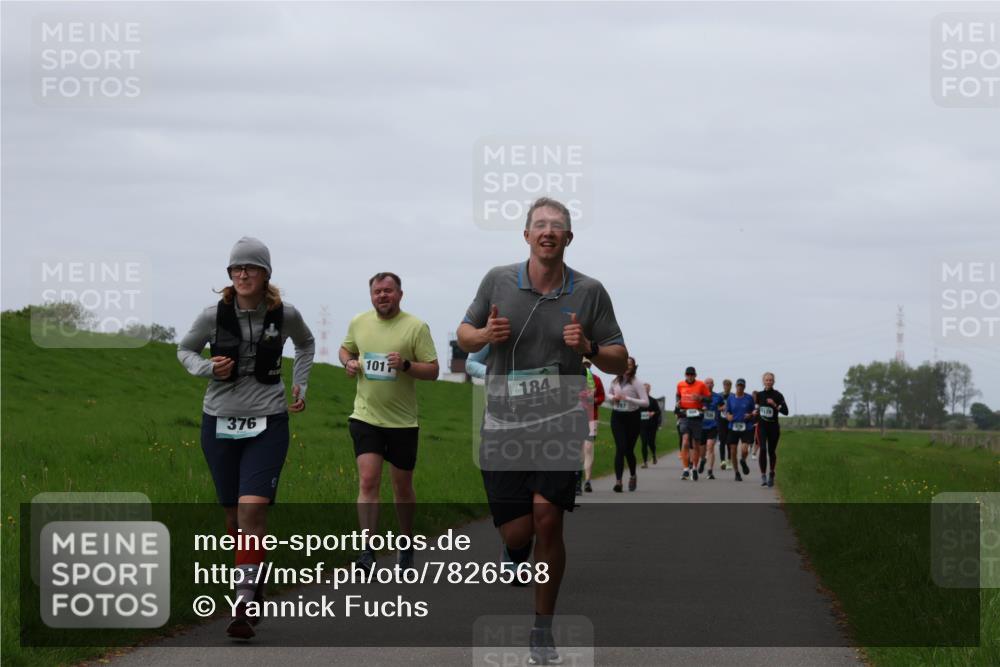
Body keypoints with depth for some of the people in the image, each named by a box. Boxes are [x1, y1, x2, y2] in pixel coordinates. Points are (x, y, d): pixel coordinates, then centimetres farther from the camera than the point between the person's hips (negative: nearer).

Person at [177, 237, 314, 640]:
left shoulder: (285, 316, -2)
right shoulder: (214, 315, -3)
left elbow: (306, 344, 21)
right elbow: (185, 350, 13)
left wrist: (301, 385, 10)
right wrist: (207, 367, -7)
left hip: (267, 424, -2)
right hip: (220, 421, 2)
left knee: (253, 508, -18)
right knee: (233, 515, 8)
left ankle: (245, 601, -18)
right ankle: (253, 583, 30)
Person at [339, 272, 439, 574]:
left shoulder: (416, 327, -7)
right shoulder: (358, 323, 4)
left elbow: (432, 370, -7)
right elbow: (346, 348, 23)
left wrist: (405, 365, -24)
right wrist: (348, 362, 0)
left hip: (403, 421, -1)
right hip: (365, 416, 1)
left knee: (402, 487, 10)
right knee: (368, 481, -12)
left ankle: (406, 545, 30)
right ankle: (367, 551, -14)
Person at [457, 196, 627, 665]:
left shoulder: (589, 292, 0)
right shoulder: (498, 280, 2)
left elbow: (619, 362, 5)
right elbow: (464, 335, 13)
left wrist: (588, 348, -16)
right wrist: (484, 334, -10)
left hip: (560, 421, -1)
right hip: (503, 423, 1)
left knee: (547, 520, -13)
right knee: (516, 530, -4)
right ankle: (515, 554, 37)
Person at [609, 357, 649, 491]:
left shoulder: (636, 383, -7)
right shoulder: (615, 382, 7)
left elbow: (646, 402, -13)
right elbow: (610, 395, 26)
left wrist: (627, 398, -21)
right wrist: (613, 398, 1)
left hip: (632, 417, -2)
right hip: (617, 416, 2)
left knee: (629, 449, 6)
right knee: (620, 448, -11)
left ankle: (633, 476, 33)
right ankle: (618, 481, -18)